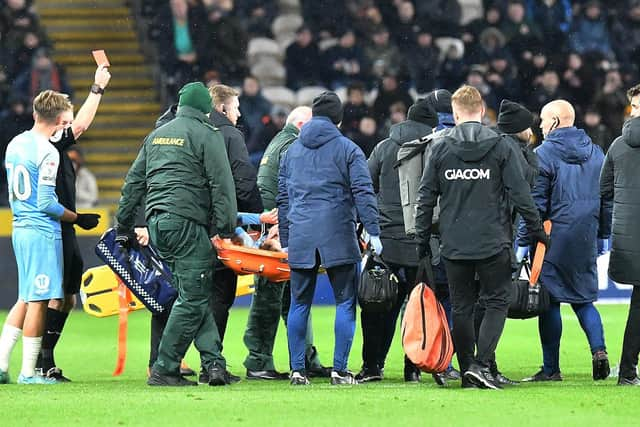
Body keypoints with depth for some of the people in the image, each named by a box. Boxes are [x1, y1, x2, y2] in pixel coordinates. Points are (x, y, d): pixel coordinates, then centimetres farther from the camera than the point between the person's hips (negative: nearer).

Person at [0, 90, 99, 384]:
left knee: (26, 299, 15)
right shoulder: (47, 152, -15)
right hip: (42, 232, -8)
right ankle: (28, 371, 1)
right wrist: (78, 219, -6)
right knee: (38, 300, -2)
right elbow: (46, 203, -16)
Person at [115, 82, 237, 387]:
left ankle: (213, 362, 0)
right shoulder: (207, 135, 0)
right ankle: (164, 370, -6)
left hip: (156, 223, 7)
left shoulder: (156, 135, 20)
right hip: (186, 223, -7)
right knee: (193, 299, -4)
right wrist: (226, 229, -7)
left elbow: (134, 182, 23)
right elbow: (221, 186, -7)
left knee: (194, 296, 10)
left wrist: (124, 227, 29)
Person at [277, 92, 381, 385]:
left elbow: (282, 197, 18)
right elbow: (363, 193, -7)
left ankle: (297, 369, 6)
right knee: (345, 303, 2)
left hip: (300, 239, 4)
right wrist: (373, 231, -7)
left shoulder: (292, 151, 15)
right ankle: (339, 370, -4)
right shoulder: (348, 150, 2)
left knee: (299, 304, 9)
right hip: (338, 238, -4)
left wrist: (285, 240, 23)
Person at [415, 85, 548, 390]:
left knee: (461, 307, 10)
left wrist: (422, 240, 11)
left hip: (454, 245, 2)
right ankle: (481, 364, -10)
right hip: (493, 243, -2)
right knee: (496, 302, 6)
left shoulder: (440, 148, 2)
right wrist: (537, 231, 6)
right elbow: (520, 194, -3)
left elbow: (426, 198, 3)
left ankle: (467, 371, 10)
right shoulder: (499, 147, -2)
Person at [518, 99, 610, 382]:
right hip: (586, 241, 5)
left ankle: (551, 368, 3)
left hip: (553, 239, -5)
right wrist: (601, 237, 21)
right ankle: (598, 349, -6)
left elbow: (535, 203, -11)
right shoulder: (595, 153, 10)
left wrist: (523, 242, -7)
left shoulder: (543, 154, -8)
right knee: (583, 298, 15)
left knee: (550, 302, 1)